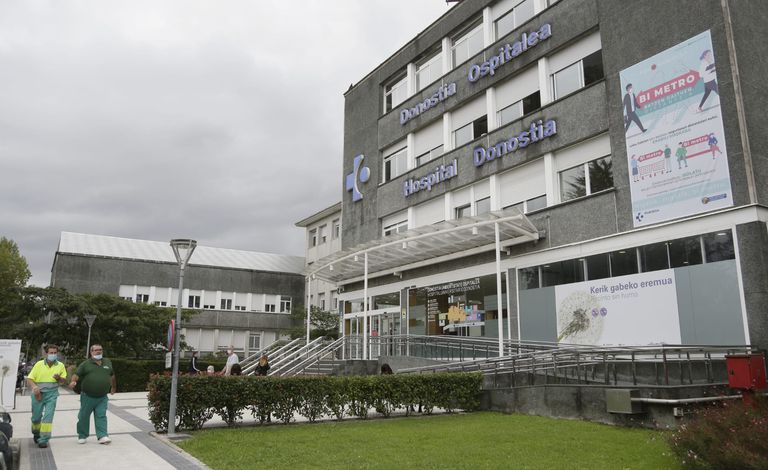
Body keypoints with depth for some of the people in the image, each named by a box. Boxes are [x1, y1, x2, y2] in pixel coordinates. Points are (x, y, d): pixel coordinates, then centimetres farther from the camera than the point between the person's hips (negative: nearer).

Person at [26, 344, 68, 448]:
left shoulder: (60, 366, 3)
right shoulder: (39, 364, 2)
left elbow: (64, 381, 6)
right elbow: (29, 379, 0)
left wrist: (59, 378, -16)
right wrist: (34, 387, -20)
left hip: (51, 394, -1)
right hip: (38, 394, 1)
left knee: (48, 417, -10)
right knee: (36, 417, 14)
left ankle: (43, 440, -6)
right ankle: (36, 434, 41)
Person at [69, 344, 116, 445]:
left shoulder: (107, 362, 11)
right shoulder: (86, 364, 1)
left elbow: (112, 375, 24)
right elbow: (77, 374, -7)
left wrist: (113, 387, 33)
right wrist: (73, 381, -28)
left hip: (102, 397, 1)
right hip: (87, 396, -1)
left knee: (101, 416, -5)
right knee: (84, 416, 8)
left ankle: (102, 436, -7)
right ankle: (82, 436, 23)